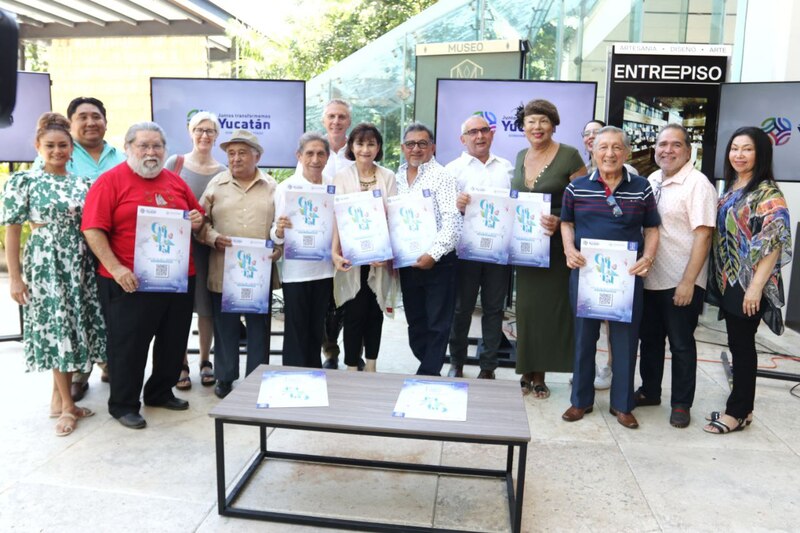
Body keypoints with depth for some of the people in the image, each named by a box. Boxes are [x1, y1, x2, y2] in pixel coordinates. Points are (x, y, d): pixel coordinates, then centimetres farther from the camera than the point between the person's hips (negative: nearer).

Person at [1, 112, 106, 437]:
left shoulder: (83, 183, 9)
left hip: (80, 266, 4)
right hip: (44, 265, -4)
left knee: (73, 328, 7)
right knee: (57, 329, -3)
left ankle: (58, 400, 22)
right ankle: (68, 406, 9)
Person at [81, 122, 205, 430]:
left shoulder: (176, 181, 11)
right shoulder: (110, 180, -6)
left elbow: (196, 215, 21)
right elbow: (93, 230, -13)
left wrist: (197, 220, -3)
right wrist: (115, 268, -21)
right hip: (130, 282, -6)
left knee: (174, 341, 15)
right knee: (128, 344, 6)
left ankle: (160, 392, 34)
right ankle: (123, 404, 22)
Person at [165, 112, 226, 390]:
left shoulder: (223, 172, 6)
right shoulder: (175, 163, 3)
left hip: (209, 245, 1)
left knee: (207, 305, 7)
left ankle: (205, 361, 23)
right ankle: (182, 364, 16)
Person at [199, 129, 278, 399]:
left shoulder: (272, 186, 6)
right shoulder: (216, 184, 5)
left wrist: (277, 249, -8)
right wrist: (213, 238, -12)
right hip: (223, 271, 0)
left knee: (259, 326, 9)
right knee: (225, 327, 9)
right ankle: (225, 378, 25)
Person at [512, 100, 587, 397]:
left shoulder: (569, 156, -7)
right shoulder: (521, 157, 10)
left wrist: (560, 221, -22)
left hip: (556, 246, -4)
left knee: (549, 307, 2)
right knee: (526, 307, 8)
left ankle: (539, 375, 15)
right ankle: (526, 372, 20)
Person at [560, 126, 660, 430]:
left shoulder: (641, 188, 3)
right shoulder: (577, 188, 2)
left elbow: (652, 229, 7)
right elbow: (566, 223, 11)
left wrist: (648, 257, -9)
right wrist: (569, 249, -7)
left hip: (627, 275, 0)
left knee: (625, 338, 6)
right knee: (584, 335, 10)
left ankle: (622, 404, 22)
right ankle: (581, 400, 25)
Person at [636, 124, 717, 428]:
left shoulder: (697, 184, -11)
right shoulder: (650, 182, 9)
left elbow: (703, 235, -16)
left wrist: (688, 282, -20)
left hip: (681, 283, -6)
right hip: (649, 279, 6)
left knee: (681, 344, 7)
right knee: (649, 339, 17)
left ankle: (681, 404, 22)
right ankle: (649, 392, 33)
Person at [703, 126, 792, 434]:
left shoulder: (768, 193, -12)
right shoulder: (731, 189, 12)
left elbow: (774, 242, -17)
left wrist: (756, 286, -21)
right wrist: (720, 278, 12)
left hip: (749, 283, -7)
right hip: (728, 281, 7)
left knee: (742, 345, 1)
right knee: (737, 343, 13)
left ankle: (738, 412, 13)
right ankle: (741, 408, 23)